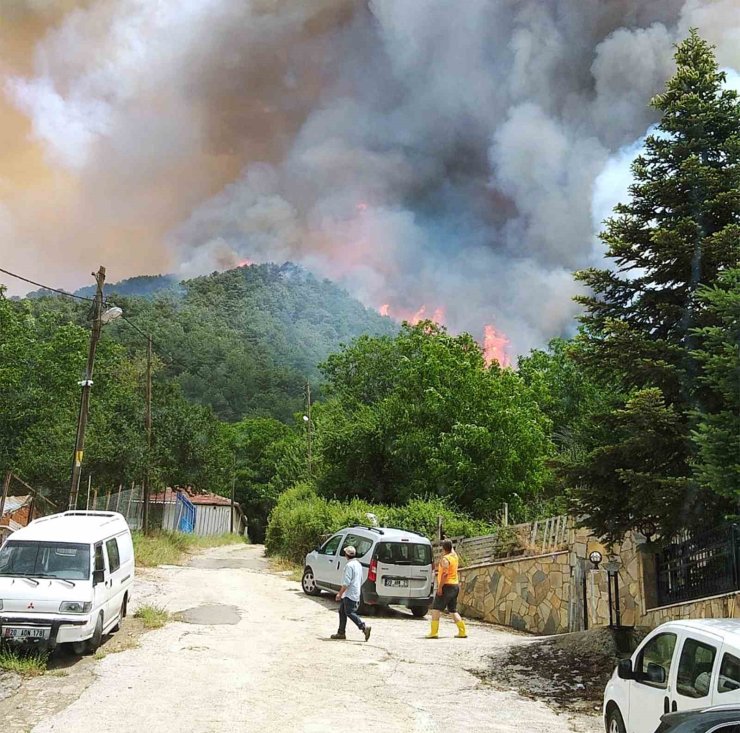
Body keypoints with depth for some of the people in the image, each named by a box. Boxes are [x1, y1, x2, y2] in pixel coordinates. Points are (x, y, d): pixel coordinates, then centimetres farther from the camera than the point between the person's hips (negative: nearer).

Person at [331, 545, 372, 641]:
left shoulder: (350, 565, -17)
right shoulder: (358, 564, 14)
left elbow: (346, 582, -22)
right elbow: (360, 581, 20)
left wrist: (340, 593, -15)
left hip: (350, 594, -10)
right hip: (356, 593, 10)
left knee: (350, 613, -5)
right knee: (342, 612, 14)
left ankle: (364, 628, -9)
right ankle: (341, 633, 16)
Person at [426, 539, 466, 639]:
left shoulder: (445, 559, -14)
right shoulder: (455, 556, 9)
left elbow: (445, 574, -23)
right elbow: (452, 550, 33)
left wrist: (440, 587, -22)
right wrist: (449, 542, 43)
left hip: (447, 586, -8)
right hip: (455, 586, 8)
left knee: (436, 609, -5)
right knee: (453, 610, 14)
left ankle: (434, 632, -11)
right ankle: (462, 632, 10)